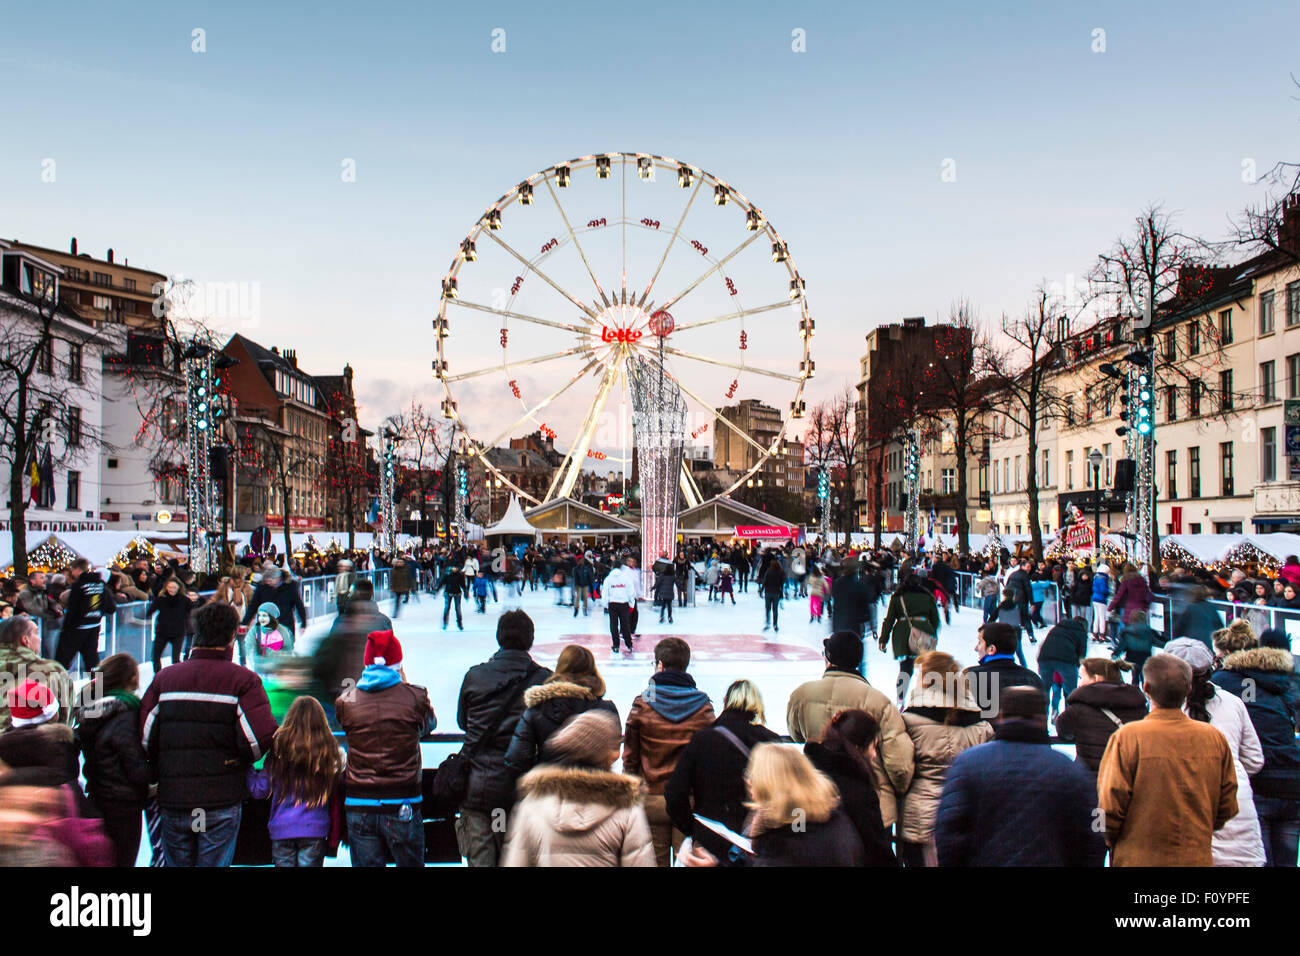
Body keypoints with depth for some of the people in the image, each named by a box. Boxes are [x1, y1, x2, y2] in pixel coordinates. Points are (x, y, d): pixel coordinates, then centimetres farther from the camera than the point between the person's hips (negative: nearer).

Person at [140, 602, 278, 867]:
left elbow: (145, 737, 1)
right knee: (214, 863, 3)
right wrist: (238, 764, 3)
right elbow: (261, 736, -16)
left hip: (172, 801, 3)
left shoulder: (165, 677, 6)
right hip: (222, 801, -3)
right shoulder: (242, 679, -6)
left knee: (176, 862, 15)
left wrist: (163, 773, 15)